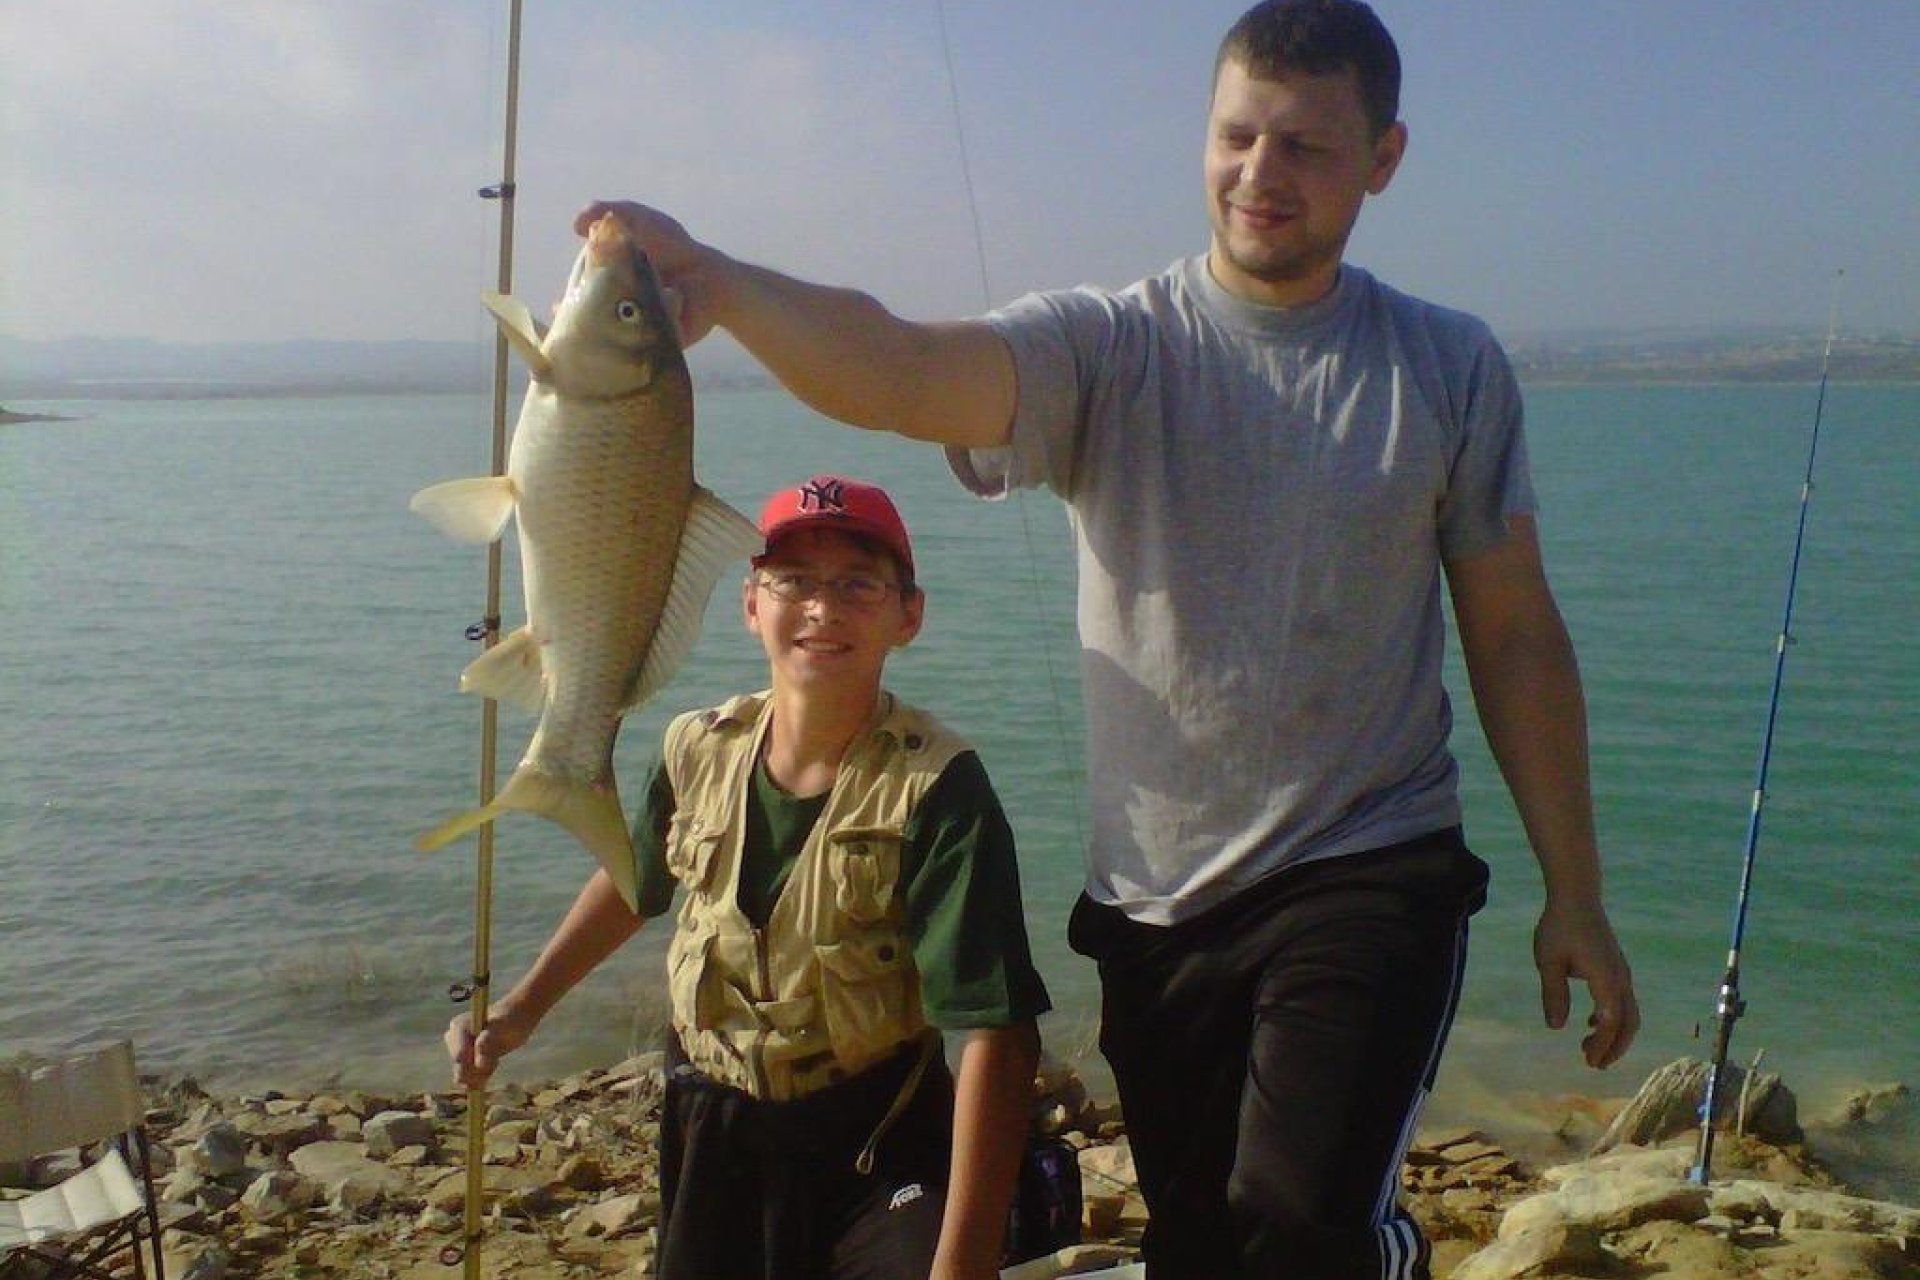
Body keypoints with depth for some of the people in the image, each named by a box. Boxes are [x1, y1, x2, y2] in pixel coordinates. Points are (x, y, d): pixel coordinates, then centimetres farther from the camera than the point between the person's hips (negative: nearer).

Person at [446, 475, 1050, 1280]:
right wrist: (521, 1008, 14)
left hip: (873, 1151, -4)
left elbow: (996, 1034, -28)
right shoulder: (700, 750, -7)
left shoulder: (932, 788, -23)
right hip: (708, 1138, 5)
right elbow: (635, 881, 16)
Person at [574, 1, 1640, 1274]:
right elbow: (901, 371, -23)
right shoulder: (1106, 346, -4)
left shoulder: (1452, 367, 2)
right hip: (1159, 901, 2)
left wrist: (1575, 893, 4)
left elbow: (1515, 635, 5)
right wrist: (720, 286, -43)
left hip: (1374, 881, -1)